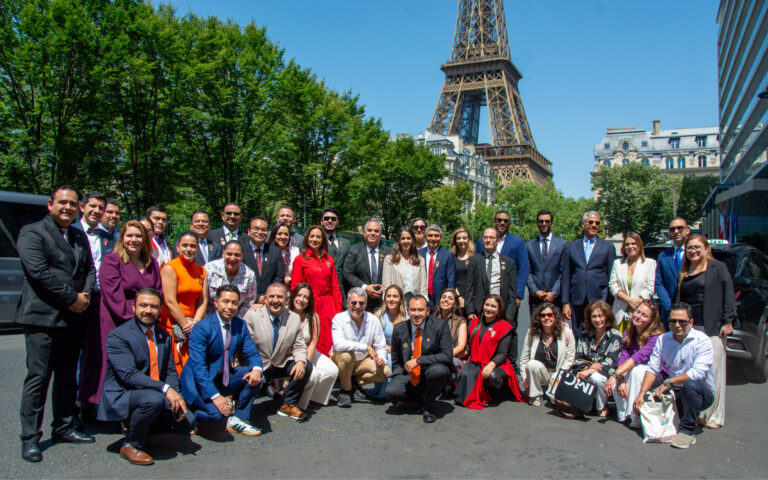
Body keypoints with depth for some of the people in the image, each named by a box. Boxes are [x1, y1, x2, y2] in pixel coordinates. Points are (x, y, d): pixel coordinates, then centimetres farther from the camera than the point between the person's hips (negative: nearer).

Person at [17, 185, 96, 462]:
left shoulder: (80, 237, 16)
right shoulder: (32, 233, -5)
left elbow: (90, 269, 14)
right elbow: (38, 271, -15)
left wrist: (86, 295, -6)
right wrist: (72, 298, -15)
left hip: (73, 318, 7)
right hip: (42, 318, -7)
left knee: (67, 377, 13)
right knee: (38, 378, -2)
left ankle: (63, 428, 25)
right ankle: (30, 438, 7)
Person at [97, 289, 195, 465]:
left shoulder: (164, 337, 9)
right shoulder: (117, 336, -12)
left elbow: (171, 373, 7)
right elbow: (129, 375, -22)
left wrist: (176, 398, -13)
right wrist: (165, 389, -31)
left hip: (158, 396, 6)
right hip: (121, 398, -6)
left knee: (187, 421, -12)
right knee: (153, 398, -35)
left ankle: (138, 426, 14)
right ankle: (130, 445, -8)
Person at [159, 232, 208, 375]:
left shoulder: (201, 271, 12)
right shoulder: (170, 268, -6)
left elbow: (203, 301, 9)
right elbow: (170, 302, -12)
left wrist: (195, 323, -6)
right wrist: (186, 326, -11)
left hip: (192, 326, 5)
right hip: (171, 325, -5)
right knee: (179, 369, -9)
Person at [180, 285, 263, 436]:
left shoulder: (240, 325, 0)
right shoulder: (202, 328, -18)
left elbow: (252, 352, 1)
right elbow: (198, 367, -23)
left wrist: (256, 369, -24)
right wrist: (215, 396, -29)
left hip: (224, 378, 6)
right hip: (199, 383, -6)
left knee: (254, 375, -16)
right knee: (217, 414, -27)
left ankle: (238, 420, -3)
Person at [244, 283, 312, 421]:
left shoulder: (295, 319, -3)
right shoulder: (252, 316, -12)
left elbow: (299, 347, 2)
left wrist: (301, 362, -23)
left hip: (282, 364, 3)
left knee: (306, 367, -20)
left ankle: (288, 405, -1)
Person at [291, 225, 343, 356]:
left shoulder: (329, 260, 13)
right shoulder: (300, 259, 3)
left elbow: (335, 286, 12)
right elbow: (295, 286, 1)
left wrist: (338, 310, 5)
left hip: (327, 306, 3)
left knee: (328, 343, 0)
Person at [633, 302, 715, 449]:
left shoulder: (702, 340, -13)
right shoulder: (663, 339, 2)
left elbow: (698, 372, -26)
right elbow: (652, 368, -4)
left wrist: (668, 383, -28)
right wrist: (642, 394, -18)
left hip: (701, 392, -4)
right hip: (675, 392, 4)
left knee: (690, 385, -37)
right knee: (648, 398, -21)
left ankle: (687, 431, -21)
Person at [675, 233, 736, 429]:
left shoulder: (717, 268, 3)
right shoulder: (684, 273, 17)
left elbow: (728, 294, -3)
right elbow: (678, 300, 20)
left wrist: (728, 321, -9)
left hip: (712, 327, -4)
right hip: (689, 328, 5)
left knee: (713, 370, -2)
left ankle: (714, 415, 6)